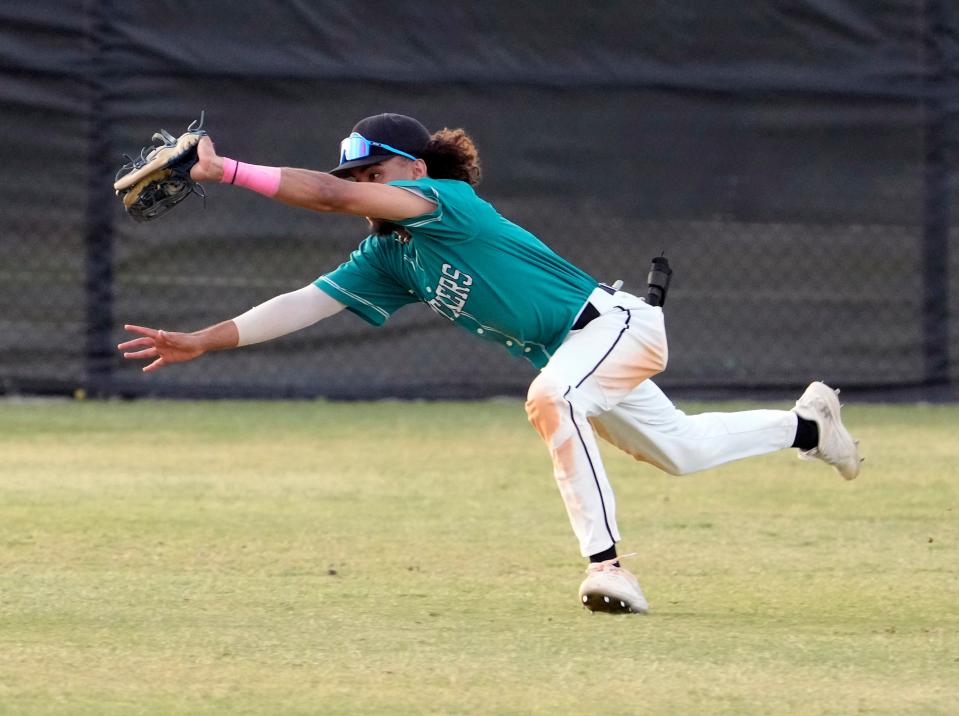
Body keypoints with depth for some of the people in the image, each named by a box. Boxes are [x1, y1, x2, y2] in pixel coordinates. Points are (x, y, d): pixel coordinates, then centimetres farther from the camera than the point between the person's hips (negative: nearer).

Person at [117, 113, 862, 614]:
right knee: (680, 449, 25)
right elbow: (304, 303, -1)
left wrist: (225, 171, -36)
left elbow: (333, 194, -34)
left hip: (617, 323, -10)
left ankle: (607, 564, -37)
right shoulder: (386, 257, 3)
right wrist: (202, 342, -10)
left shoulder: (446, 199, -21)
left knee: (551, 397, -37)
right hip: (578, 360, 10)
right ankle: (808, 424, 49)